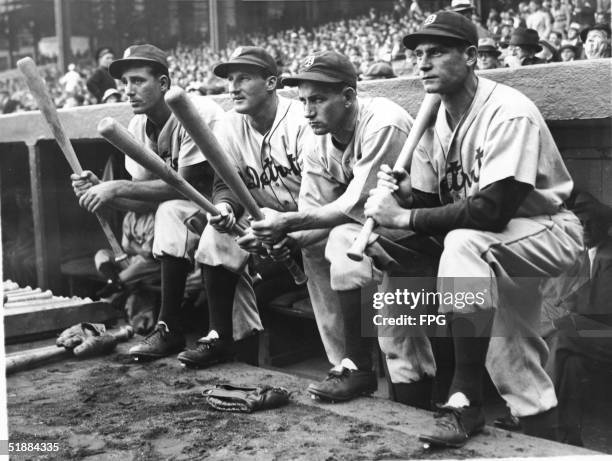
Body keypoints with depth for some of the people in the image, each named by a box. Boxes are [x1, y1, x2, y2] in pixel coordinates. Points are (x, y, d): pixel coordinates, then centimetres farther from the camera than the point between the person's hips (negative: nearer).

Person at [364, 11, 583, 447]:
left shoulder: (508, 113, -25)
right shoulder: (434, 117, -2)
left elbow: (492, 211, -34)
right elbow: (424, 199, 2)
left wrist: (405, 218, -31)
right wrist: (395, 193, -20)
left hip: (548, 231, -8)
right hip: (501, 250, 8)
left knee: (463, 243, -35)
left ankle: (465, 400, -27)